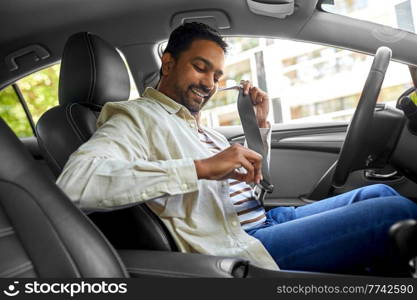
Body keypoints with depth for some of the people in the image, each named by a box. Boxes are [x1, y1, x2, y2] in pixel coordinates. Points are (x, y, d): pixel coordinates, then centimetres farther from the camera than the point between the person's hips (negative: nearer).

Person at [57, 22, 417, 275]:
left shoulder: (198, 126, 18)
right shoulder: (137, 116, -8)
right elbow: (74, 183, -29)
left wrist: (261, 125, 8)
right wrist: (200, 168, -31)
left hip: (270, 218, 9)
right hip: (239, 243, -9)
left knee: (377, 192, 11)